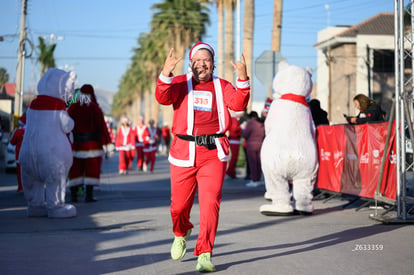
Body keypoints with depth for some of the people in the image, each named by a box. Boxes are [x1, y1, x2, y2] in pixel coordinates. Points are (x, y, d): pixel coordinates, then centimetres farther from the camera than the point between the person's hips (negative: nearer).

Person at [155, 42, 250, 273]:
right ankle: (181, 233, 41)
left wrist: (243, 80, -23)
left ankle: (204, 255, -3)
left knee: (210, 203, -11)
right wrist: (166, 73, -27)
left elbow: (238, 104, -7)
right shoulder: (181, 83, 7)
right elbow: (163, 98, -11)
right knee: (180, 204, 8)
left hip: (213, 153, 0)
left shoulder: (222, 86, 10)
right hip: (184, 153, 0)